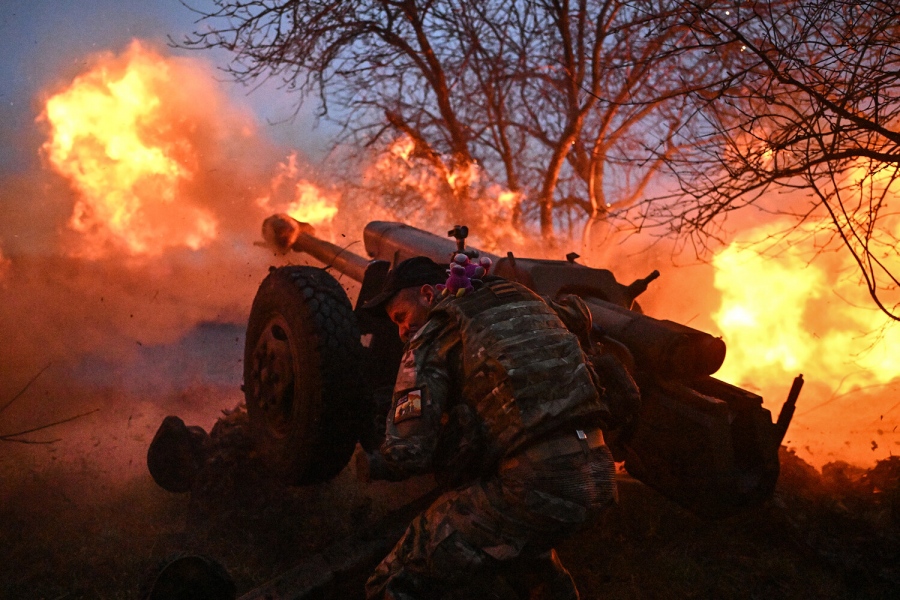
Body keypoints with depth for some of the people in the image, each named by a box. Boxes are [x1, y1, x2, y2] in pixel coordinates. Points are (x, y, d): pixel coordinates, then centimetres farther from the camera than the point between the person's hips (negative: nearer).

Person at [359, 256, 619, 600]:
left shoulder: (432, 337, 0)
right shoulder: (524, 298, 19)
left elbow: (407, 453, -8)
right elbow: (578, 313, 41)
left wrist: (368, 465, 12)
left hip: (536, 488, -8)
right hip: (599, 473, 8)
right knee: (523, 542, 39)